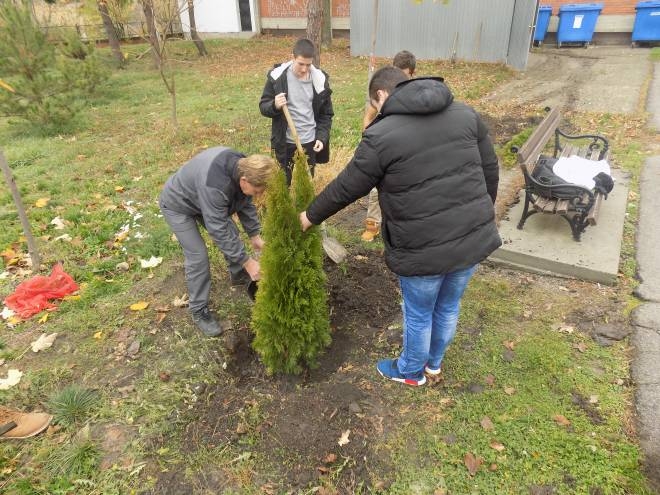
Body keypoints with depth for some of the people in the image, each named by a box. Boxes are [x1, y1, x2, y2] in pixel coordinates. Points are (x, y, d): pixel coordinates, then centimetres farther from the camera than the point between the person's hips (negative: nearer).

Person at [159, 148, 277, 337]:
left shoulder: (243, 167, -21)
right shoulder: (213, 185, -45)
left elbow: (245, 203, -4)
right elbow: (218, 230, -38)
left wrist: (254, 235, -5)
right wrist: (247, 262, -32)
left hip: (203, 199, 7)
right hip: (178, 205, -7)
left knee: (232, 234, 12)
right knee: (198, 257, -11)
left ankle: (239, 276, 38)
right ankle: (198, 311, 6)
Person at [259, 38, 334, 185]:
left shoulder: (320, 80, -4)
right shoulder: (277, 76, -9)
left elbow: (326, 114, 3)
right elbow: (263, 106, -3)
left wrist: (322, 138, -10)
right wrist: (274, 105, -26)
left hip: (309, 142, 1)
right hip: (284, 143, -1)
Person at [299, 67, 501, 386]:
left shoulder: (381, 135, -12)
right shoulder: (465, 113, 5)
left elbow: (346, 188, -4)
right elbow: (490, 170, 10)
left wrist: (311, 216, 13)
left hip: (424, 249, -6)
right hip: (474, 238, 6)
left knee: (419, 314, 19)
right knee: (448, 307, 26)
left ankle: (411, 371, 44)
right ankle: (434, 362, 51)